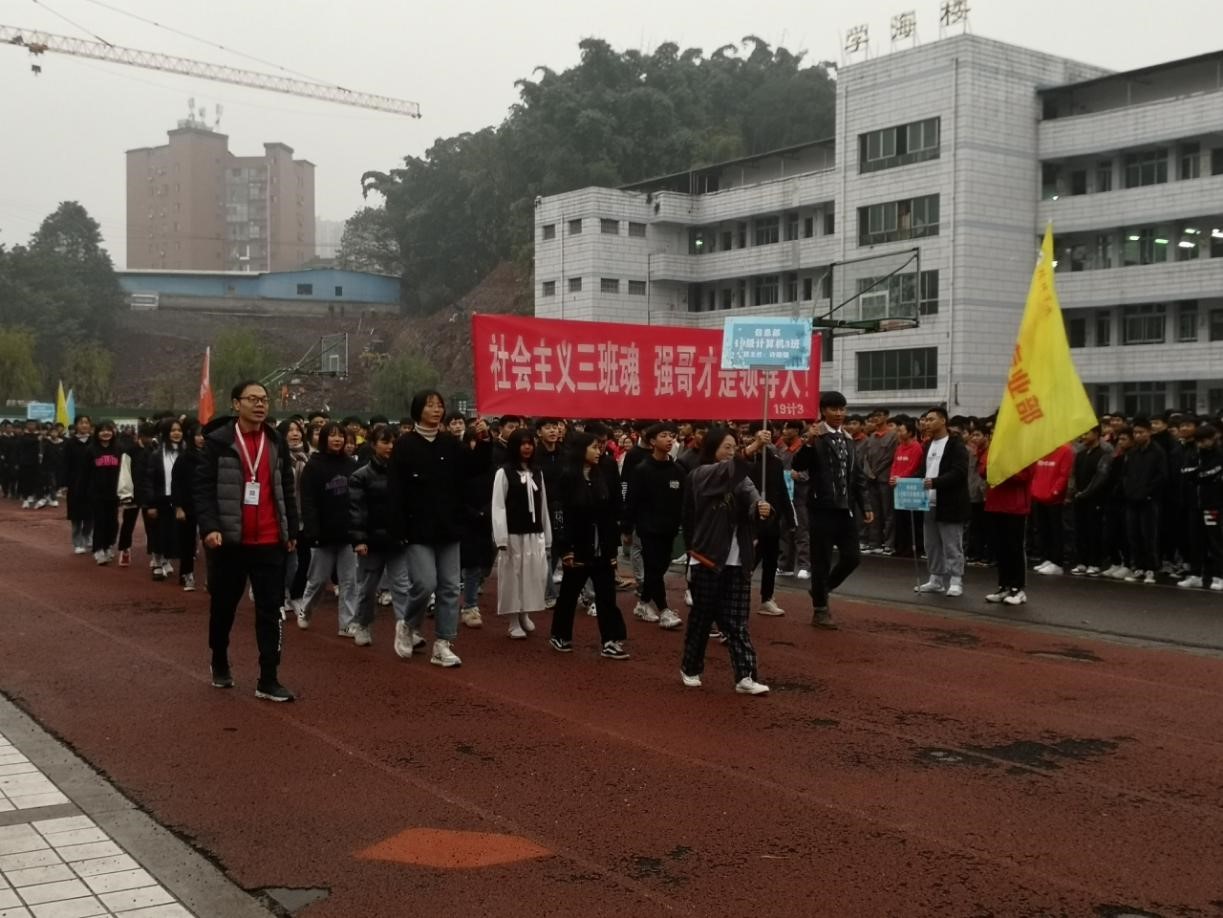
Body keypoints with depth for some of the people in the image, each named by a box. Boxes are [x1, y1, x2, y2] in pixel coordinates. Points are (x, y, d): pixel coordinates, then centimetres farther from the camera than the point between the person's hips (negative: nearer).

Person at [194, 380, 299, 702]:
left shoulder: (277, 442, 9)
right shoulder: (218, 442, -5)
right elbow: (203, 488, -8)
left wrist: (292, 530, 11)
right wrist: (209, 527, -20)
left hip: (269, 542, 3)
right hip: (230, 540, -3)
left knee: (270, 611, 0)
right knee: (223, 606, 14)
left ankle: (268, 680, 2)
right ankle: (220, 663, 36)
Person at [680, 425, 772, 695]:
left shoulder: (739, 478, 8)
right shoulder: (699, 475, -1)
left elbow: (751, 496, -9)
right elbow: (725, 470, -19)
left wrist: (762, 507, -32)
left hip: (737, 561, 3)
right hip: (707, 559, -3)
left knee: (736, 621, 1)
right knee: (702, 617, 8)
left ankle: (746, 676, -3)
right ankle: (690, 668, 26)